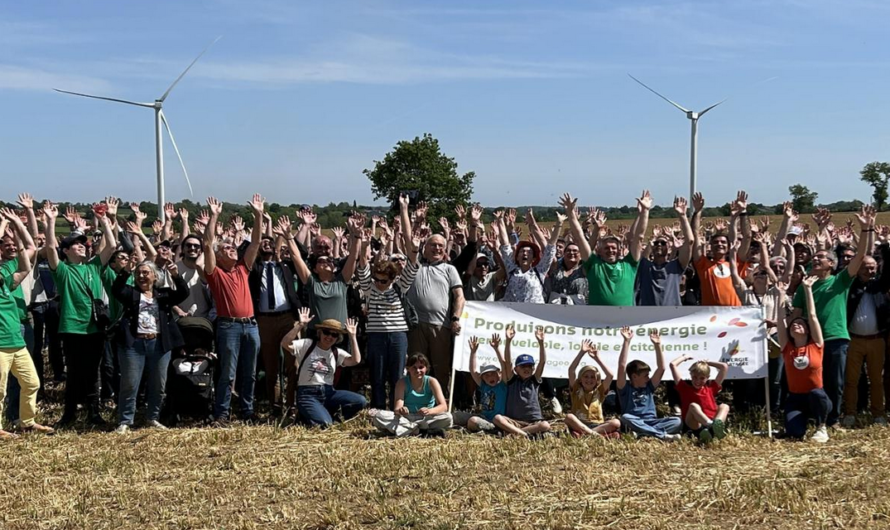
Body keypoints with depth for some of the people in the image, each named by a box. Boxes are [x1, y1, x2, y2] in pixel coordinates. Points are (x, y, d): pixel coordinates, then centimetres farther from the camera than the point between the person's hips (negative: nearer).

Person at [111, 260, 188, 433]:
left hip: (158, 344, 2)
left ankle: (153, 418, 22)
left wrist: (176, 275, -17)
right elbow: (116, 289, -11)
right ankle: (125, 421, 4)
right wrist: (126, 271, -24)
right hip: (133, 343, -2)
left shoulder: (164, 294, 12)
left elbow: (183, 293, -2)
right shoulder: (130, 292, 9)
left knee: (158, 384, 8)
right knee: (129, 384, -1)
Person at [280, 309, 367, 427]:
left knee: (361, 401, -15)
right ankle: (306, 414, 6)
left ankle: (331, 414, 6)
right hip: (307, 394, -4)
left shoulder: (337, 353, 9)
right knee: (324, 424, -29)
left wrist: (352, 336, -9)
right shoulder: (306, 345, -2)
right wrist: (300, 325, -27)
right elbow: (285, 344, -19)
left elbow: (356, 360, -8)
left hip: (328, 393, 5)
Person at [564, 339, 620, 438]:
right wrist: (582, 352, -8)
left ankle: (583, 434, -36)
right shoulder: (576, 389, 12)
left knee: (616, 423, -27)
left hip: (596, 425, 1)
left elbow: (610, 375, 1)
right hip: (578, 424, -1)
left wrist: (597, 358, 0)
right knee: (569, 417, -33)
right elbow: (571, 370, -2)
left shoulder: (600, 391, 15)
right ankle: (595, 434, -42)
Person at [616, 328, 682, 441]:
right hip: (634, 423, -4)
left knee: (677, 421, -19)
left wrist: (657, 345, 7)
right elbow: (622, 366, -8)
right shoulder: (625, 389, 6)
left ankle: (642, 433, -37)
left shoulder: (649, 387, 19)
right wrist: (627, 341, -10)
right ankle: (663, 435, -41)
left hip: (651, 422, 4)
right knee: (626, 418, -37)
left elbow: (661, 368, 14)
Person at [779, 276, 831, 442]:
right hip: (795, 398, 1)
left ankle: (821, 428, -9)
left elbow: (812, 315, -6)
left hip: (817, 397, -1)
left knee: (816, 393, -38)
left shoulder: (816, 345, -3)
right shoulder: (787, 348, 1)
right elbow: (781, 319, -4)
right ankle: (803, 418, 14)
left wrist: (807, 289, -6)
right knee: (795, 432, -25)